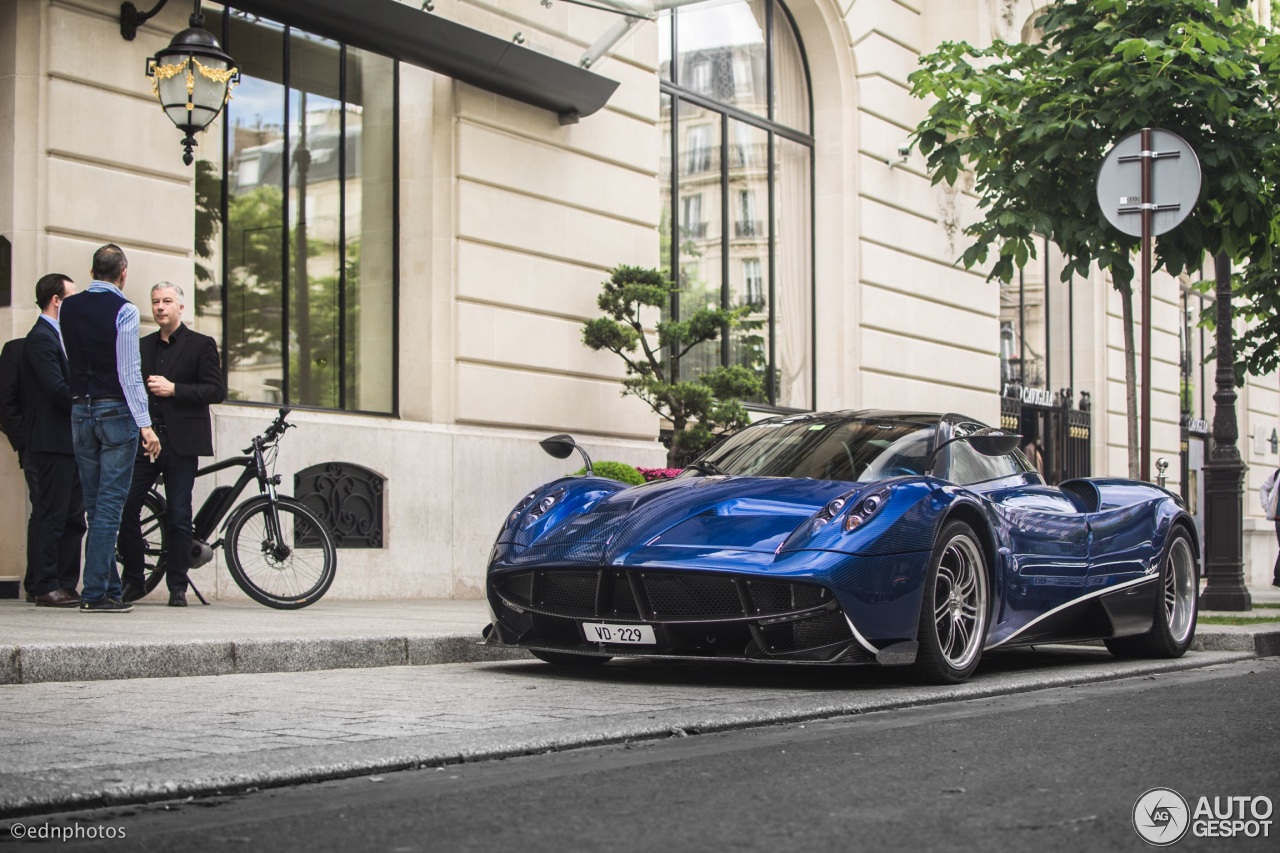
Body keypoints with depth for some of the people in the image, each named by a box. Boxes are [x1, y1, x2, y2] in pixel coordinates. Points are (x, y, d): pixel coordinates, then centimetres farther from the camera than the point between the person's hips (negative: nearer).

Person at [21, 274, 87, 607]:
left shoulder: (59, 336, 19)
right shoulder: (40, 338, -12)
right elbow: (57, 390, -20)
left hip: (70, 442, 10)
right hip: (50, 444, -10)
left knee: (73, 518, 11)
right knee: (49, 517, -6)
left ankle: (67, 586, 15)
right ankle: (46, 588, -2)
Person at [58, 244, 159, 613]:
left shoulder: (68, 307, 6)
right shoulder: (124, 310, -11)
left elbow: (69, 359, 14)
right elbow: (129, 372, -15)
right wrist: (145, 424, -14)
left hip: (80, 411, 6)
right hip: (117, 411, -6)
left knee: (96, 506, 11)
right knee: (110, 506, -4)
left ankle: (110, 587, 15)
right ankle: (95, 592, -7)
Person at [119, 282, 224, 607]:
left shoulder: (201, 345, 3)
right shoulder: (142, 346, 17)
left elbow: (217, 391, -6)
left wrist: (173, 389, -14)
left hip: (180, 444, -4)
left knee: (179, 517, -2)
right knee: (125, 508, -2)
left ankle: (177, 587, 5)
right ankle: (133, 580, 11)